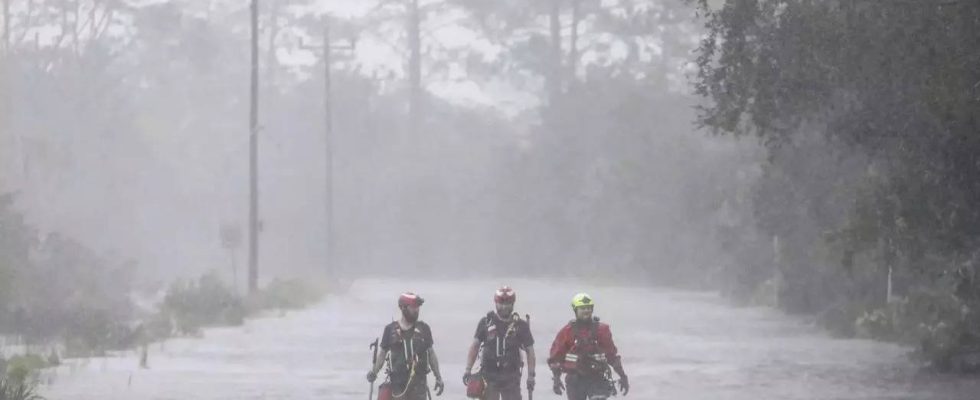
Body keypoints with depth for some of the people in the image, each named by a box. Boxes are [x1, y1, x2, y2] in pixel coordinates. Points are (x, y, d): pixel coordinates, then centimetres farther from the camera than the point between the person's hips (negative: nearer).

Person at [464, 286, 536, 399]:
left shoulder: (520, 325, 0)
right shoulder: (485, 322, 2)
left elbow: (530, 351, 5)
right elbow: (475, 346, 6)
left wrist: (531, 376, -1)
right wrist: (468, 370, -1)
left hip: (511, 377, 0)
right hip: (489, 376, 0)